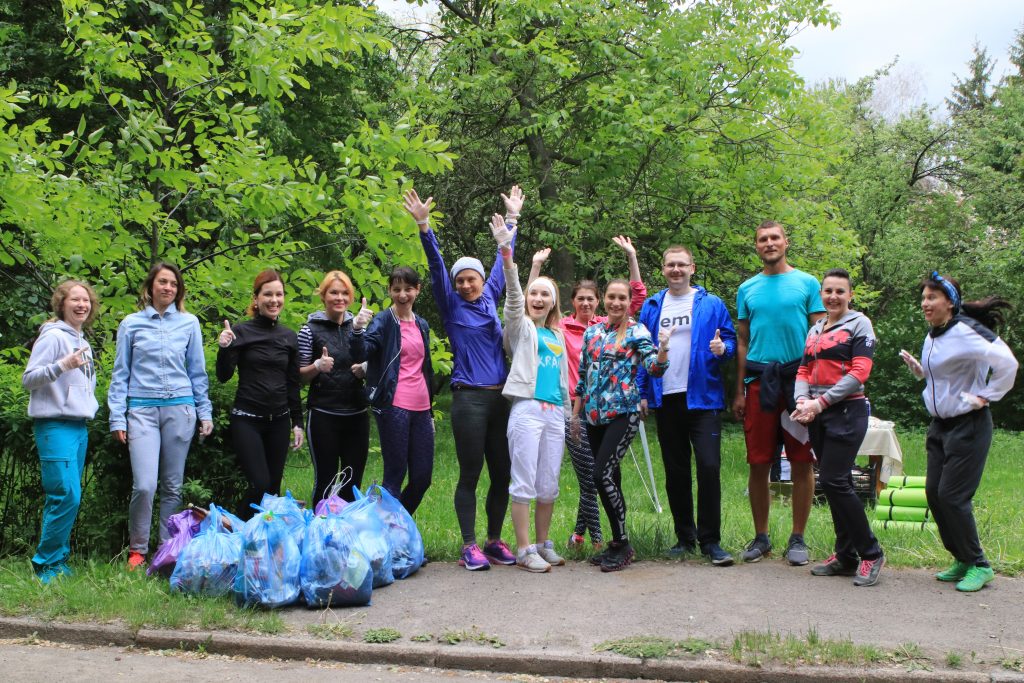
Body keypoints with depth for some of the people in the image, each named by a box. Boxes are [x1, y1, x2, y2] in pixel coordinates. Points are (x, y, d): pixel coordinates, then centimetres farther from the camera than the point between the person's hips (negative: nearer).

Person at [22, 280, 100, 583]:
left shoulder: (83, 342, 18)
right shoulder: (53, 336, -8)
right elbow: (28, 379, -13)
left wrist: (90, 406, 16)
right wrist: (63, 365, -26)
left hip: (79, 426, 8)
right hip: (55, 426, -8)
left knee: (67, 497, 10)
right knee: (66, 495, -14)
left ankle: (59, 559, 17)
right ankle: (47, 564, -3)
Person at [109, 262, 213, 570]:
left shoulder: (189, 323, 8)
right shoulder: (131, 324, 7)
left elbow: (197, 371, 13)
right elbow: (120, 373, 9)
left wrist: (205, 413, 10)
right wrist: (117, 418, 2)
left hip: (180, 407, 1)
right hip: (142, 409, -1)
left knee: (172, 486, 6)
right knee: (144, 485, -11)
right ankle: (137, 550, 8)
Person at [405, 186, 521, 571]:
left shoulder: (490, 299, 13)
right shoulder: (451, 306, 3)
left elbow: (503, 260, 22)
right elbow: (436, 266, -7)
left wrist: (512, 218, 29)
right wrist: (424, 226, -17)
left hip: (501, 398, 5)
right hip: (469, 399, -4)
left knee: (502, 473, 7)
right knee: (470, 474, -1)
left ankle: (495, 541, 20)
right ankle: (469, 546, 7)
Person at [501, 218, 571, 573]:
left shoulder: (557, 335, 21)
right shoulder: (520, 326, 5)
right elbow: (512, 293, -12)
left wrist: (568, 411, 23)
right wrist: (506, 249, -24)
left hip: (555, 413, 6)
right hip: (527, 409, -5)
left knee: (549, 486, 9)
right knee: (524, 483, -5)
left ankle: (543, 544, 21)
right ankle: (524, 550, 1)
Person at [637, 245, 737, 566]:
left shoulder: (711, 304, 3)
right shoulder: (652, 307, 11)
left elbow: (731, 340, 5)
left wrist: (722, 348, -18)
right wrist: (642, 392, 4)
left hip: (703, 397, -3)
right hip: (665, 399, 3)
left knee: (709, 466, -10)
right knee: (675, 471, 9)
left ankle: (710, 540, 1)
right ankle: (685, 536, 21)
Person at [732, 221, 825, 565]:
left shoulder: (807, 284, 5)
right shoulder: (747, 289, 12)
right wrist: (739, 391, 8)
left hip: (799, 378, -2)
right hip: (759, 380, 2)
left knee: (802, 462, 2)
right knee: (759, 464, 5)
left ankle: (797, 538, 13)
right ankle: (761, 536, 17)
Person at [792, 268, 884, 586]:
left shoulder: (859, 324, -2)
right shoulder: (815, 329, 18)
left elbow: (859, 373, -11)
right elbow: (804, 371, 14)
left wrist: (820, 402, -16)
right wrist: (802, 401, -6)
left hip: (847, 411, -7)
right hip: (818, 416, 7)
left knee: (834, 480, -13)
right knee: (836, 484, 9)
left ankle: (870, 553, 0)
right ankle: (846, 557, 16)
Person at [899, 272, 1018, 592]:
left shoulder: (965, 332, -18)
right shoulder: (932, 336, 9)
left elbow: (1007, 362, -27)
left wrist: (986, 396, -18)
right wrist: (917, 368, 4)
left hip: (968, 425, -9)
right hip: (939, 424, 9)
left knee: (952, 496, -8)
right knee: (934, 493, 8)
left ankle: (979, 565, 9)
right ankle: (963, 560, 22)